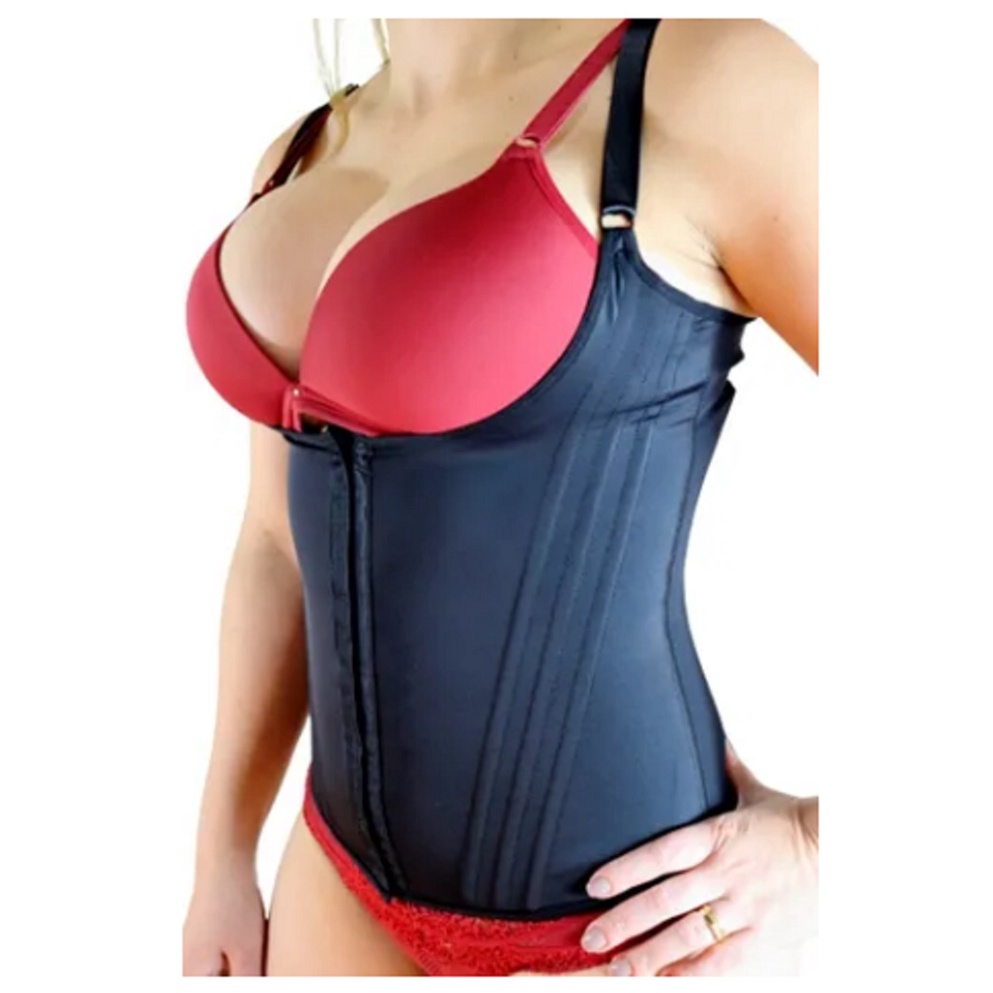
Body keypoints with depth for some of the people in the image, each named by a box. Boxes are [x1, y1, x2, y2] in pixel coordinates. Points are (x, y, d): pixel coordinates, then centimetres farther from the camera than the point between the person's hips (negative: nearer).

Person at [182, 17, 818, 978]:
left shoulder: (709, 80, -17)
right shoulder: (309, 157, 5)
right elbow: (286, 540, 11)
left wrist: (823, 848, -13)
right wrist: (223, 855, 13)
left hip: (615, 916, -6)